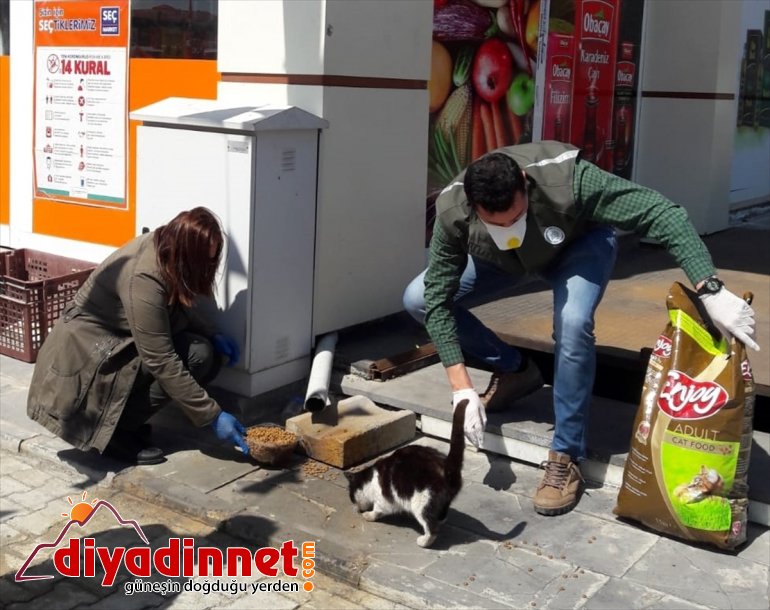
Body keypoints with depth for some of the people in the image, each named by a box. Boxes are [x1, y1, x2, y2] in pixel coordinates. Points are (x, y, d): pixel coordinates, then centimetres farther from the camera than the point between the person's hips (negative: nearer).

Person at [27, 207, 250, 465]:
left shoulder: (166, 248, -7)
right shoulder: (143, 278, -31)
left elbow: (183, 304, 13)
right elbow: (161, 361, -30)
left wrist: (213, 335, -5)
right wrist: (212, 415, -27)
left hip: (119, 342, 9)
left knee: (206, 353, -8)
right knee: (195, 355, -24)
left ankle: (124, 419, 3)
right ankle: (112, 433, -11)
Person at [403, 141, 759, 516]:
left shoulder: (566, 178, -42)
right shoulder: (452, 211, -34)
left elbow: (663, 214, -40)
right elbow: (438, 299, -29)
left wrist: (710, 290, -51)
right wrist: (461, 388, -35)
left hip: (580, 242, -3)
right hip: (498, 258, 4)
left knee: (572, 323, -34)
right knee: (419, 299, -11)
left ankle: (566, 457, -16)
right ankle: (514, 370, 6)